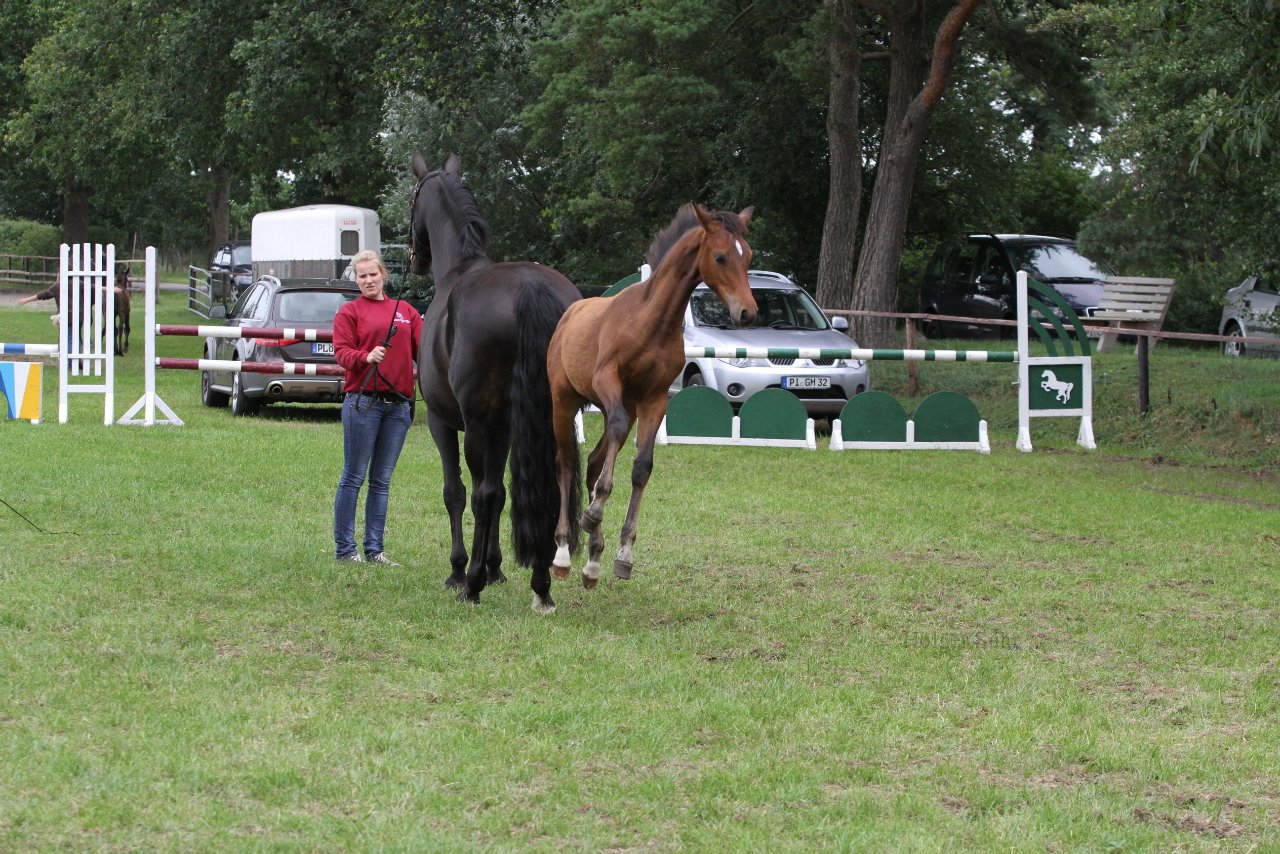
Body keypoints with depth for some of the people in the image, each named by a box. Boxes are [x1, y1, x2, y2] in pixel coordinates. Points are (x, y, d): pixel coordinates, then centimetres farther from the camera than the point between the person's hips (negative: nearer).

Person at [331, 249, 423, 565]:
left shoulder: (406, 311, 15)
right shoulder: (349, 312, 4)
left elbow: (422, 349, 11)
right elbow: (341, 352, -6)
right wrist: (367, 357, -25)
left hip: (399, 404, 4)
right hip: (363, 401, -4)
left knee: (382, 480, 8)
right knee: (354, 477, -2)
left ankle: (374, 549, 12)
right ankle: (344, 548, 3)